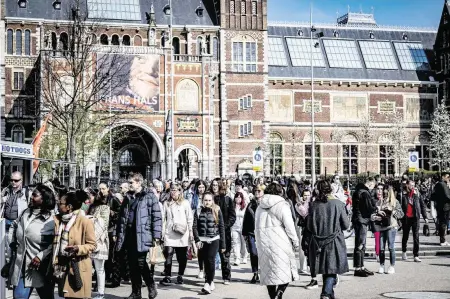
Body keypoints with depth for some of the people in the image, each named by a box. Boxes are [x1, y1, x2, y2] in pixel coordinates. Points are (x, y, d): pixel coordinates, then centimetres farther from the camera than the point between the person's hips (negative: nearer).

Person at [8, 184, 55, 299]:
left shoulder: (51, 220, -12)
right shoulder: (25, 213, 7)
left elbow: (55, 243, -15)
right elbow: (13, 226, 25)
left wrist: (40, 256, -21)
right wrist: (13, 242, 14)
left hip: (40, 267, -5)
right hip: (20, 266, 5)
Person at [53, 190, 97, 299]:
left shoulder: (84, 221, -11)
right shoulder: (58, 219, 6)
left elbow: (92, 245, -8)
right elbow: (56, 243, 14)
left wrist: (78, 248, -23)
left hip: (78, 268, -6)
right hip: (63, 266, 6)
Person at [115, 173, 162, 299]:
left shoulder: (149, 197, -4)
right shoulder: (128, 198, 15)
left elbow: (157, 217, -7)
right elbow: (122, 217, 19)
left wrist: (156, 236, -13)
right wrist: (117, 234, 14)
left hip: (142, 235, -6)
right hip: (129, 235, 6)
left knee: (141, 263, -8)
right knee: (132, 265, 8)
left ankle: (152, 288, 11)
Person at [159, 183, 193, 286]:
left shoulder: (185, 203, 4)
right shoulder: (167, 203, 10)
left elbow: (190, 219, 5)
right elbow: (163, 218, 13)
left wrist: (190, 232, 2)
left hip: (182, 235, -1)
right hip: (169, 234, 1)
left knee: (182, 257, 5)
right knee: (168, 255, -9)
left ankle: (180, 276, 19)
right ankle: (167, 277, -5)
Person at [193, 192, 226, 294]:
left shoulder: (217, 211, 1)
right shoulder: (199, 211, 3)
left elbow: (221, 227, 3)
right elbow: (194, 226, 0)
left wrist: (222, 244, 2)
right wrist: (197, 240, -13)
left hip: (214, 240, -2)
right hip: (202, 240, 2)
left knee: (211, 260, -15)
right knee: (206, 262, 7)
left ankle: (207, 284, -13)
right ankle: (211, 283, 20)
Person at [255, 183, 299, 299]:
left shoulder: (260, 207, 14)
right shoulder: (282, 205, -5)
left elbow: (257, 227, 16)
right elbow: (289, 225, -9)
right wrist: (295, 241, -1)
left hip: (263, 243, 6)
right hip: (280, 243, -6)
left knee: (268, 272, 11)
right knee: (285, 270, -2)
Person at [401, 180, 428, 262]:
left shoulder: (417, 194, 4)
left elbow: (423, 205, 7)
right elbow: (400, 206, -1)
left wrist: (425, 217, 3)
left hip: (415, 218, 1)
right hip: (406, 218, -1)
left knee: (416, 237, -3)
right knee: (405, 236, 13)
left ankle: (416, 256, -2)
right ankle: (404, 252, 34)